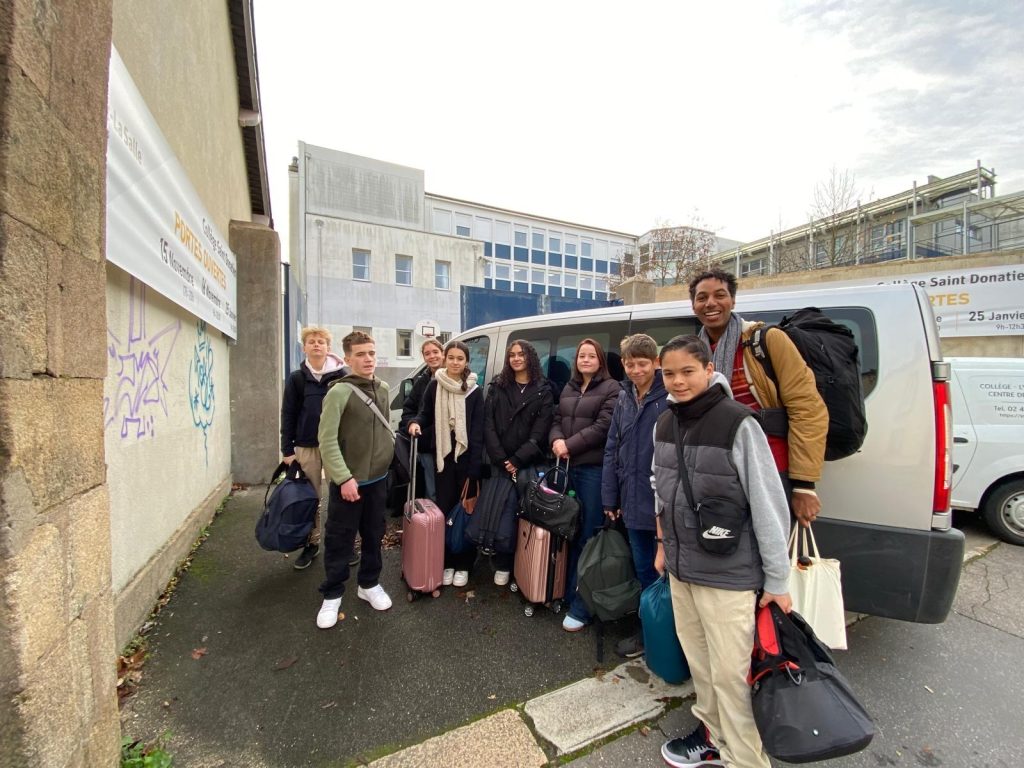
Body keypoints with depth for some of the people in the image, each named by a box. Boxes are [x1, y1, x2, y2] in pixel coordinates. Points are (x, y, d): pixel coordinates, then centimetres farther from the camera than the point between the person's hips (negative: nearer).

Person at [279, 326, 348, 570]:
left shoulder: (341, 375, -2)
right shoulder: (296, 378, 3)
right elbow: (288, 415, 4)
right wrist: (287, 449, 0)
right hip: (306, 446, 1)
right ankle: (311, 543, 27)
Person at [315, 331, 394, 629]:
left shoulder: (382, 388, 4)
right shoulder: (339, 392, -15)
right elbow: (327, 440, -17)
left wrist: (392, 444, 7)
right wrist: (344, 478, -19)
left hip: (378, 477, 6)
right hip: (348, 480, -5)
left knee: (374, 535, 17)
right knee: (339, 540, 8)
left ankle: (369, 584, 36)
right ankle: (332, 595, 28)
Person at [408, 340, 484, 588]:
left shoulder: (475, 391, -2)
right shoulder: (434, 385, 1)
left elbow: (478, 430, -4)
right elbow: (425, 413, 10)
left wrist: (475, 465, -10)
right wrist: (416, 423, -14)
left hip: (466, 455, -1)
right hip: (443, 454, 1)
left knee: (466, 509, 5)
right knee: (444, 509, 8)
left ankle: (463, 564, 22)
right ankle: (447, 562, 25)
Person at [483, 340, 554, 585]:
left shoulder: (543, 391, 3)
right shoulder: (497, 387, 9)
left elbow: (540, 432, -4)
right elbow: (488, 425, 2)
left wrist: (517, 460, -11)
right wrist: (501, 459, -8)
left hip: (528, 463, -2)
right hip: (499, 462, 2)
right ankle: (502, 565, 14)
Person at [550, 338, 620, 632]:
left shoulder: (611, 388, -5)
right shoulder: (569, 389, 16)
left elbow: (603, 428, -14)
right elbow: (557, 420, 14)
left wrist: (569, 445, -14)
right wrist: (557, 440, -7)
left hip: (595, 469, -6)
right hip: (569, 467, 6)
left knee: (588, 535, 3)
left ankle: (582, 607, 16)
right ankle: (568, 593, 30)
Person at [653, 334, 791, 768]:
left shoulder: (737, 424, -18)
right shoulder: (664, 424, 2)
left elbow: (769, 505, -15)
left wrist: (777, 581, -10)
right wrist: (664, 545, 16)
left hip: (728, 575, -6)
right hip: (680, 569, 6)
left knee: (731, 672, 5)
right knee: (698, 660, 20)